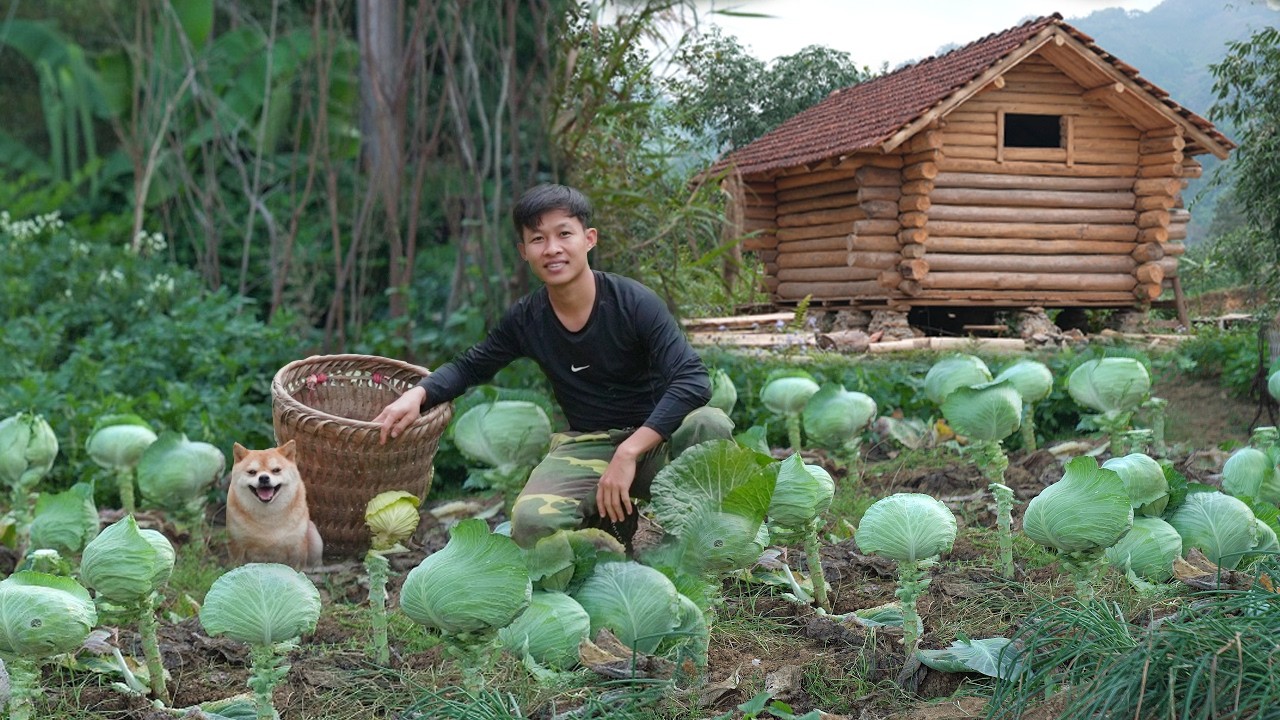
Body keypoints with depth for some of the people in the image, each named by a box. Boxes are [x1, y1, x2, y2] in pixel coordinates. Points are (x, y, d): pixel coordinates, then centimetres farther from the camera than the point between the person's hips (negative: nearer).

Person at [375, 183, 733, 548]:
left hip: (655, 437, -2)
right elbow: (470, 366, 14)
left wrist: (629, 452, -32)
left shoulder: (634, 302, -16)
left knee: (710, 424, -36)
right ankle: (610, 520, 5)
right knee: (532, 522, -29)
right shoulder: (525, 320, -3)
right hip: (586, 446, 2)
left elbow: (692, 380, -25)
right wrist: (417, 394, -7)